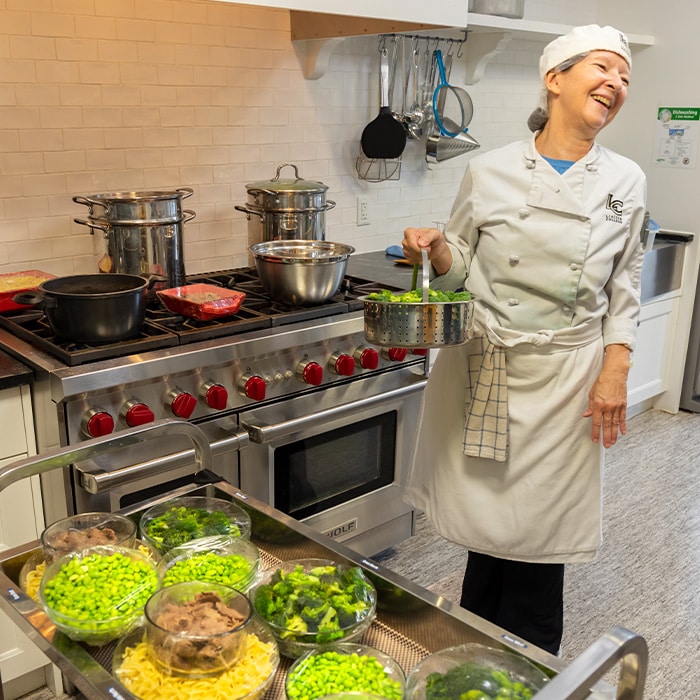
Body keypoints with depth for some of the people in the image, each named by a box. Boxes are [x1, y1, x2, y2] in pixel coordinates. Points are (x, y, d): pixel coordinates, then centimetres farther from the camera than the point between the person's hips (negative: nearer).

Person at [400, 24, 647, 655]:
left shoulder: (625, 182, 1)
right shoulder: (490, 171, -3)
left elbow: (624, 288, 6)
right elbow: (460, 267, 6)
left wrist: (615, 372, -3)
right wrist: (434, 248, -15)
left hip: (567, 376, 1)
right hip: (486, 368, 0)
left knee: (543, 520, 8)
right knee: (488, 508, 11)